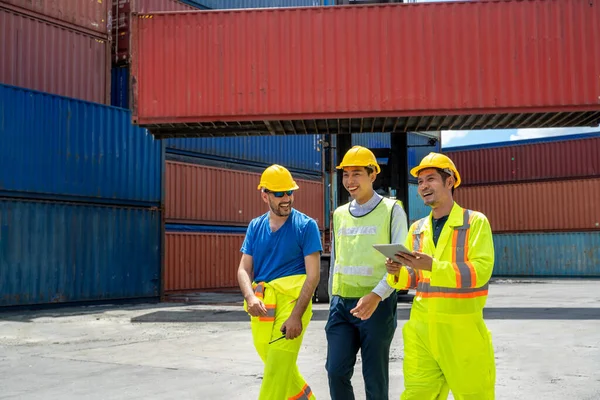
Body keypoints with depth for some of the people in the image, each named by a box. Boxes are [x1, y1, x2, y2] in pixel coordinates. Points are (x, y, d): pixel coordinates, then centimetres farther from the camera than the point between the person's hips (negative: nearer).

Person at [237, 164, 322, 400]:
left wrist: (296, 316, -18)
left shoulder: (306, 225, -3)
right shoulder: (255, 226, 11)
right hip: (261, 306, 5)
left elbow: (313, 275, -9)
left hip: (292, 300, -5)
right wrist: (250, 297, -14)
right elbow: (244, 269, 7)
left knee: (277, 370, -9)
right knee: (278, 365, 17)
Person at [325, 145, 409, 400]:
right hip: (341, 303, 4)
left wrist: (377, 295, -22)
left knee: (375, 377, 4)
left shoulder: (391, 210, -3)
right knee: (336, 371, 2)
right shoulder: (339, 214, 12)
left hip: (377, 304, -4)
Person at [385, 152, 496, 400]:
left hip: (461, 327, -4)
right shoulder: (417, 229, 12)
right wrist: (398, 273, -8)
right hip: (421, 326, 4)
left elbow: (481, 271, -16)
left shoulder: (476, 222, -4)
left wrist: (432, 266, -26)